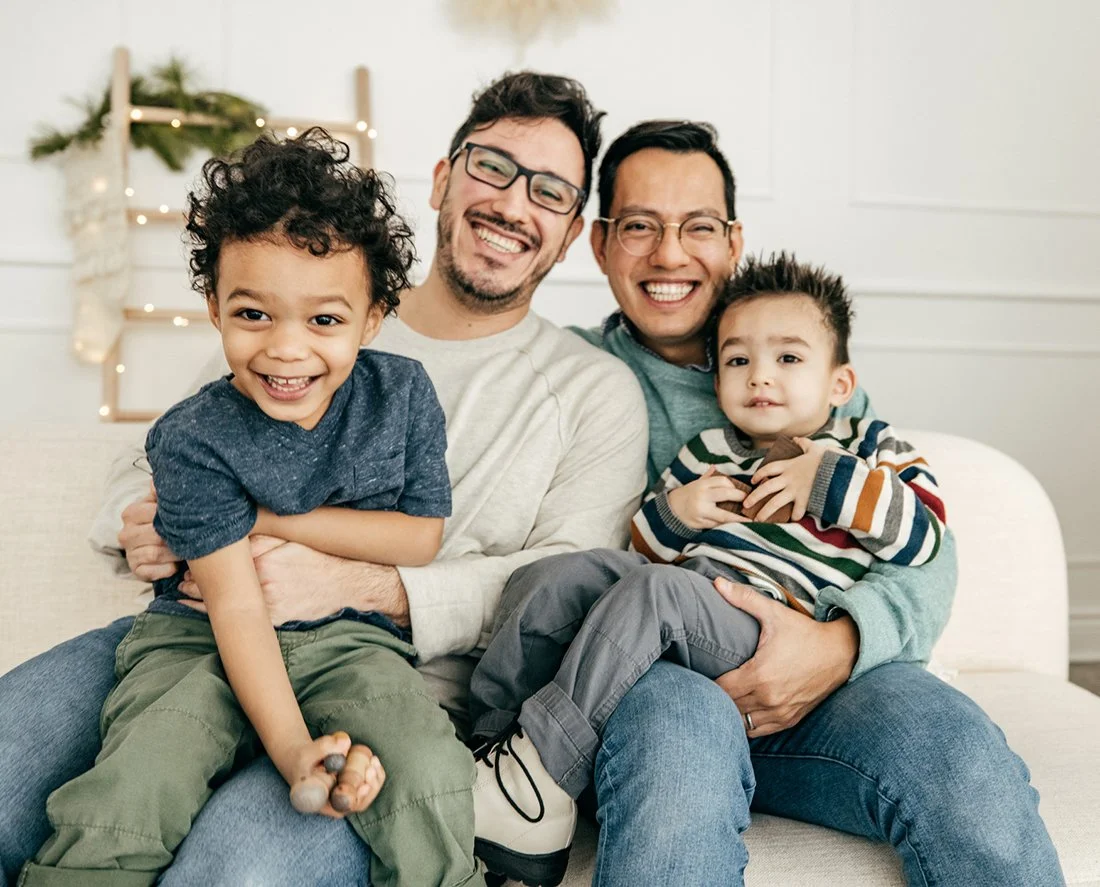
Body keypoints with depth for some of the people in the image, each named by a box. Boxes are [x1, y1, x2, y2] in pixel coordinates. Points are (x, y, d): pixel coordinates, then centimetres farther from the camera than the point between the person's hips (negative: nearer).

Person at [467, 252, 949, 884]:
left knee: (655, 589, -33)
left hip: (767, 630, -6)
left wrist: (828, 479, -9)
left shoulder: (869, 449, 14)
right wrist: (674, 512, 5)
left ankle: (535, 779, -30)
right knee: (547, 581, -10)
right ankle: (492, 741, -6)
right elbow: (644, 548, 27)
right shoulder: (708, 453, 25)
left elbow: (923, 535, -3)